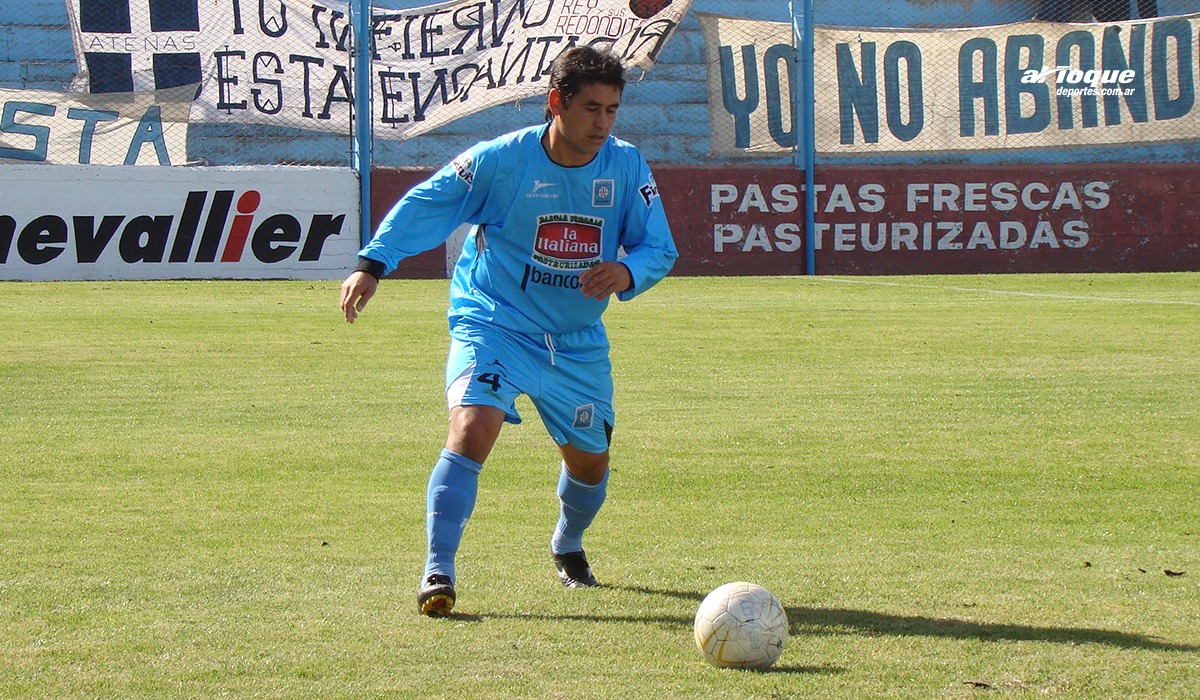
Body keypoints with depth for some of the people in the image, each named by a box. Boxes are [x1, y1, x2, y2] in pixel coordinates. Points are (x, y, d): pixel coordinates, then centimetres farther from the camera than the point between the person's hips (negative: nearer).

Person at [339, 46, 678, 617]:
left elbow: (660, 247, -5)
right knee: (473, 427, -28)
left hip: (578, 342, 4)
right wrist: (372, 265, -21)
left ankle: (567, 546, 49)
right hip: (494, 323, -4)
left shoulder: (626, 166, -7)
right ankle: (438, 572, -24)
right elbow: (425, 204, -11)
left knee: (590, 462, 15)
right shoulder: (501, 160, -16)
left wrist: (626, 273, -27)